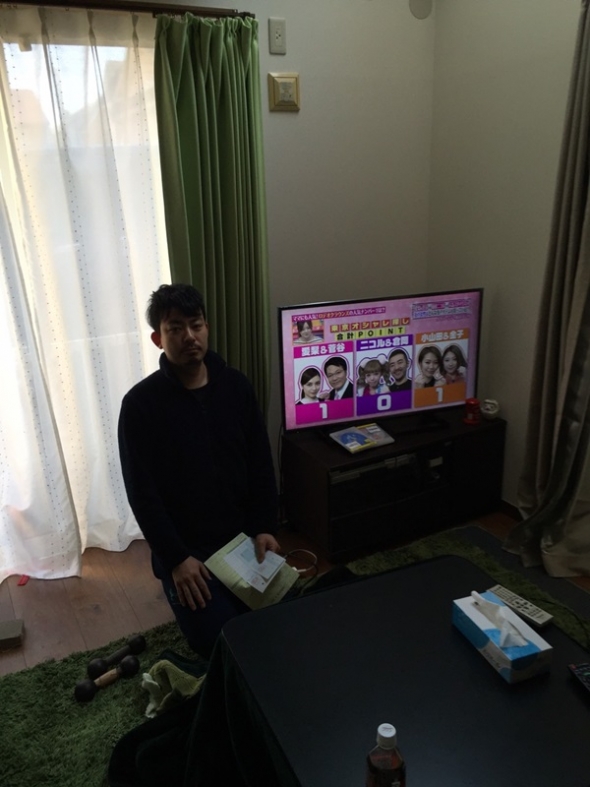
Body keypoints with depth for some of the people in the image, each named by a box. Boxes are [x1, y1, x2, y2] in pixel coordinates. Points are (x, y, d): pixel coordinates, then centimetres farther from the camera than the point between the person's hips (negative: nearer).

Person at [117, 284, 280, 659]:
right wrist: (176, 558, -16)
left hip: (243, 537, 4)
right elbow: (142, 492, -13)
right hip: (185, 548, -3)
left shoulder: (236, 385, -2)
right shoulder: (141, 403, -14)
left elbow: (261, 464, 2)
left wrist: (265, 528, -5)